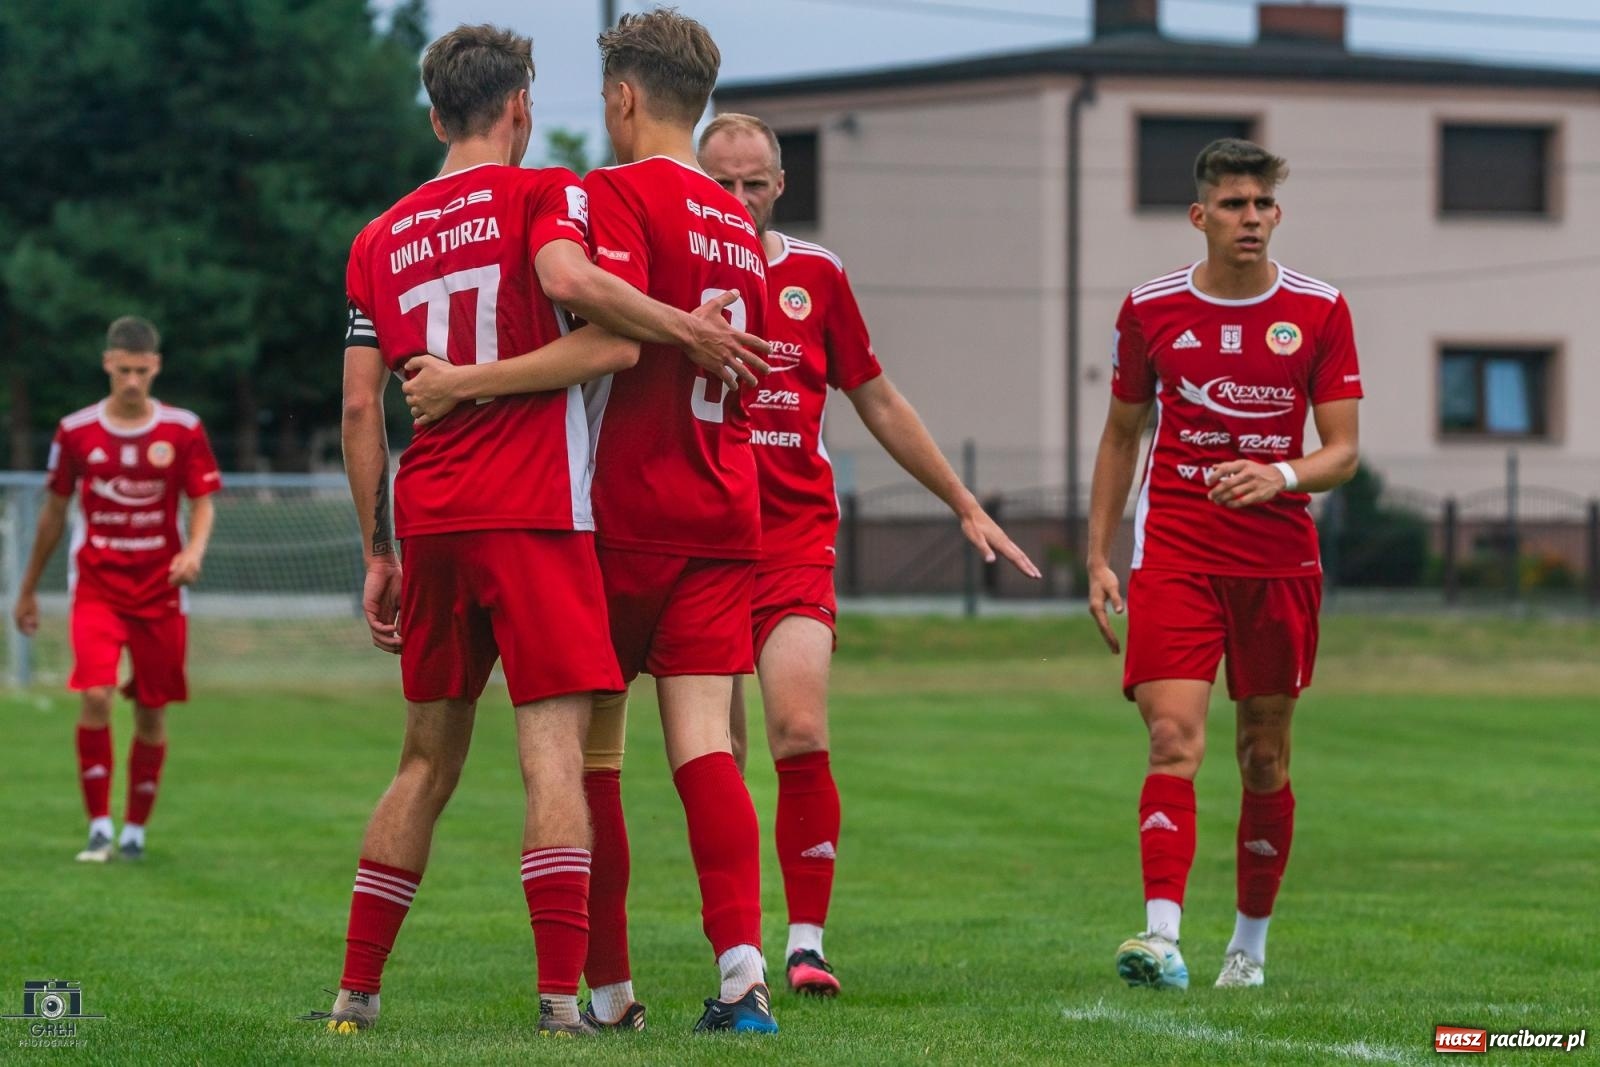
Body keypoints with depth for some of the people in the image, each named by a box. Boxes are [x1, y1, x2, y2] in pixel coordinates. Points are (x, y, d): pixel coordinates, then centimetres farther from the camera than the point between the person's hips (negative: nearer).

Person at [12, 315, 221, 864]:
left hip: (160, 590, 1)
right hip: (97, 586, -1)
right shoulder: (76, 431, 1)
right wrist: (28, 588, 15)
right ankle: (99, 825, -9)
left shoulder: (183, 429, -1)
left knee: (152, 711, 4)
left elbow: (203, 503, 2)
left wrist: (194, 550, -20)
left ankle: (136, 829, 19)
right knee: (96, 696, -18)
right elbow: (54, 510, 10)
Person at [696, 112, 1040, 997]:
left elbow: (879, 404, 17)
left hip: (796, 537, 0)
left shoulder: (816, 276, 9)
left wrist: (965, 506, 19)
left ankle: (807, 941, -8)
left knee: (799, 734, -16)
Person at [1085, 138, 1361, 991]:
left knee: (1264, 756, 7)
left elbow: (1341, 451, 1)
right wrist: (1098, 558, 8)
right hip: (1174, 553, -1)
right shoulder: (1150, 309, 3)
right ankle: (1162, 937, -26)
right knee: (1175, 738, -16)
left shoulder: (1319, 312, 1)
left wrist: (1281, 477, -21)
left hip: (1280, 559, 1)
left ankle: (1250, 941, 21)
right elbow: (1121, 436, 13)